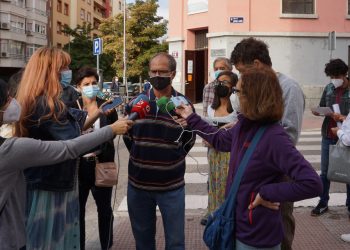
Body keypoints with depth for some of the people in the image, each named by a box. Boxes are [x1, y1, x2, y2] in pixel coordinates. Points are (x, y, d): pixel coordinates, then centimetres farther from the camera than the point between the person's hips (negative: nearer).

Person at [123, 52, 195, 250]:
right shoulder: (137, 102, 1)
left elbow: (189, 139, 8)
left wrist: (171, 159, 3)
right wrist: (140, 158, 10)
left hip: (172, 185, -2)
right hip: (138, 183, 2)